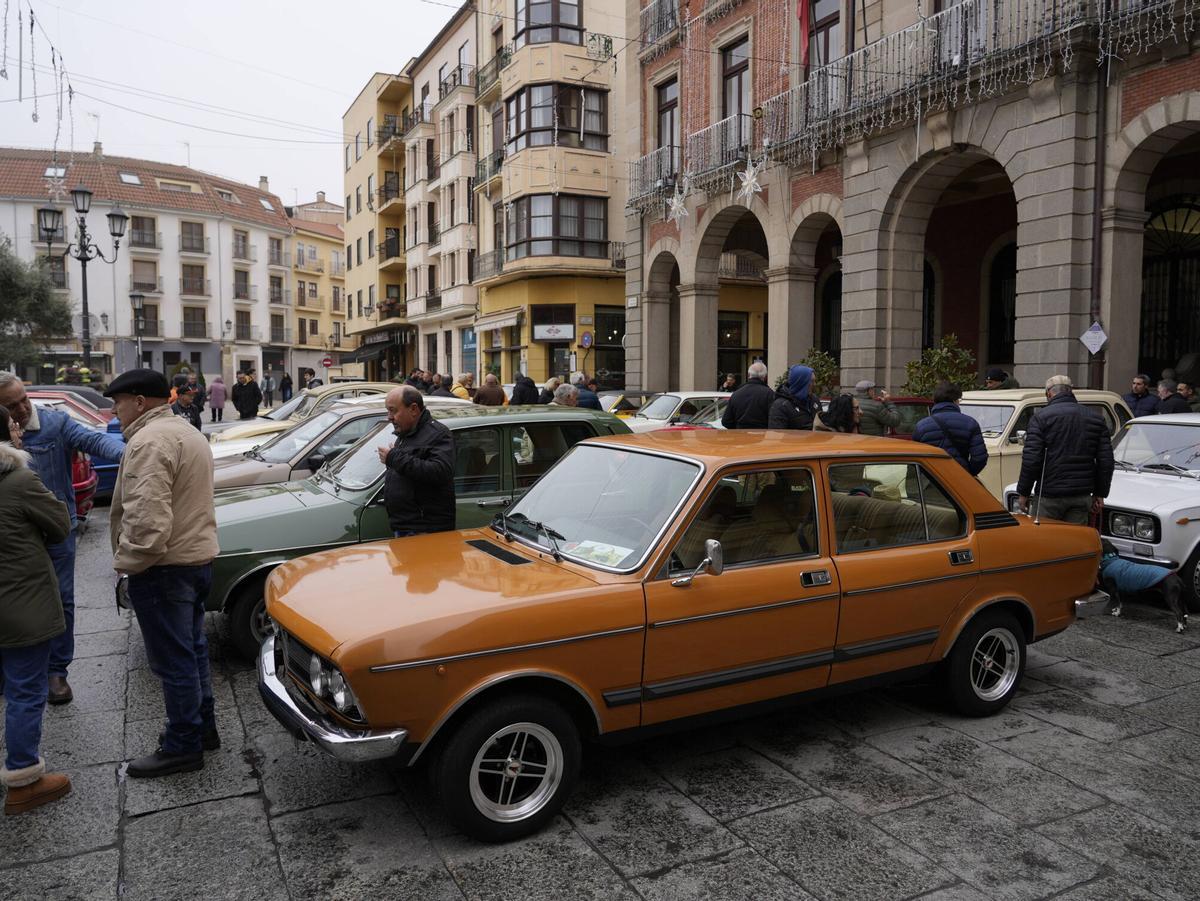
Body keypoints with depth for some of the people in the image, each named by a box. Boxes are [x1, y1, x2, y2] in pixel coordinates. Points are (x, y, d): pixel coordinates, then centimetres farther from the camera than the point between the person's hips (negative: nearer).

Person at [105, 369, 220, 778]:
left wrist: (128, 560, -15)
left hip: (164, 569, -10)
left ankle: (183, 747, 14)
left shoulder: (150, 441, -21)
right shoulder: (187, 432, 12)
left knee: (173, 661, 2)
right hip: (197, 558, 10)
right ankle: (203, 727, 31)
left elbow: (148, 518, -29)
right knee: (192, 650, 20)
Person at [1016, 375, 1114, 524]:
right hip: (1082, 495, 4)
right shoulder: (1095, 418, 10)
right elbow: (1106, 460, 9)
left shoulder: (1041, 417, -5)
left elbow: (1031, 459, -12)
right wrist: (1100, 494, 15)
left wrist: (1023, 493, -5)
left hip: (1050, 495, -4)